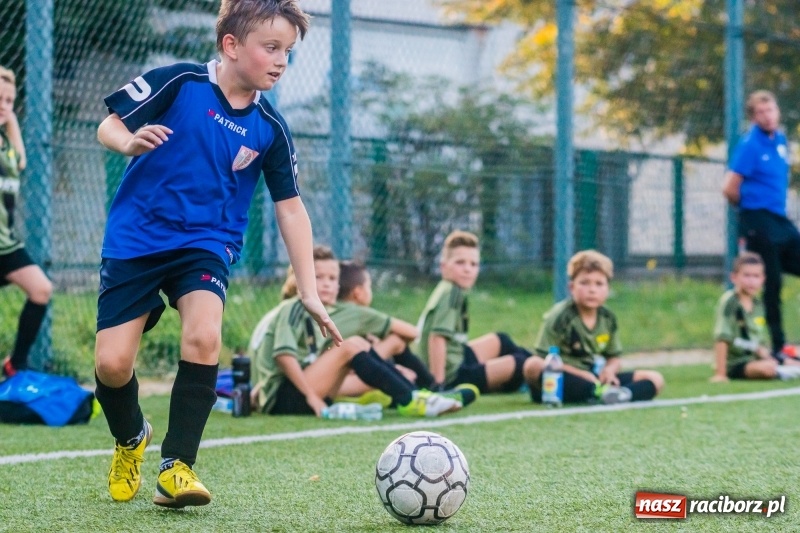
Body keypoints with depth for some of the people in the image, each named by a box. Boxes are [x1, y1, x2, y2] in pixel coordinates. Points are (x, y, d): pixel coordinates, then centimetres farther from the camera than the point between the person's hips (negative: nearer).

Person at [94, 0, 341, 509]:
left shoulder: (270, 129, -1)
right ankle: (131, 439, 27)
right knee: (111, 365, -8)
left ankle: (177, 467, -14)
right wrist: (131, 141, -30)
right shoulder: (178, 83, -9)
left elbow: (290, 206, 4)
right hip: (135, 239, -1)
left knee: (204, 337, -27)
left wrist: (310, 291, -1)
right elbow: (109, 126, -5)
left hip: (206, 243, 1)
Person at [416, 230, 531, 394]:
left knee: (500, 341, 27)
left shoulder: (455, 292, 7)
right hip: (453, 376, -10)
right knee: (519, 364, -3)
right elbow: (437, 337, -28)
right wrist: (438, 385, -30)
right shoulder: (451, 294, -20)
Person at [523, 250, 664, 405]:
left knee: (655, 379, -5)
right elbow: (543, 359, -13)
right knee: (533, 366, -38)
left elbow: (614, 358, 17)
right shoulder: (559, 317, -9)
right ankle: (599, 392, -43)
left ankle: (623, 393, -41)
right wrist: (581, 374, -20)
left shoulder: (608, 318, 7)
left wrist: (610, 369, -8)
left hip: (595, 379, 6)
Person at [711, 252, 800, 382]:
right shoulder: (729, 302, -17)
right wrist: (720, 374, -26)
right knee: (768, 367, -32)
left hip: (756, 357, 7)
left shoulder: (757, 304, 7)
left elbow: (760, 342, 13)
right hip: (735, 364, -7)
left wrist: (766, 356, -7)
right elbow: (722, 338, -22)